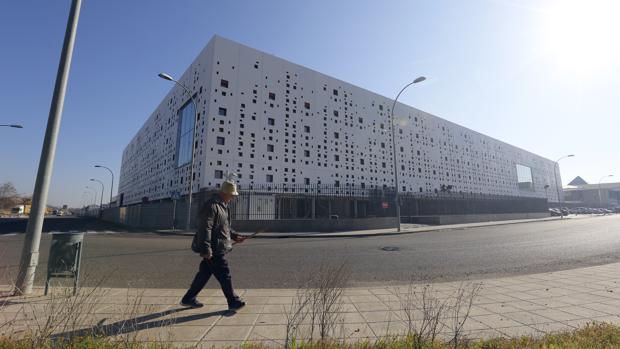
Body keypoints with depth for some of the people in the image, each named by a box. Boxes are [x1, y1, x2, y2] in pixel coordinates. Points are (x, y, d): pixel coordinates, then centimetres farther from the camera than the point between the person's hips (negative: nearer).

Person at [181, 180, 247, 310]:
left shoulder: (222, 206, 14)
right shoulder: (212, 206, -20)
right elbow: (205, 229, -24)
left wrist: (235, 236, 14)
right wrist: (206, 249, -26)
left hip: (217, 249, 10)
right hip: (214, 250, -10)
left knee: (204, 274, 19)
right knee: (224, 275, 0)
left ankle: (188, 299, 33)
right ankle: (233, 302, 13)